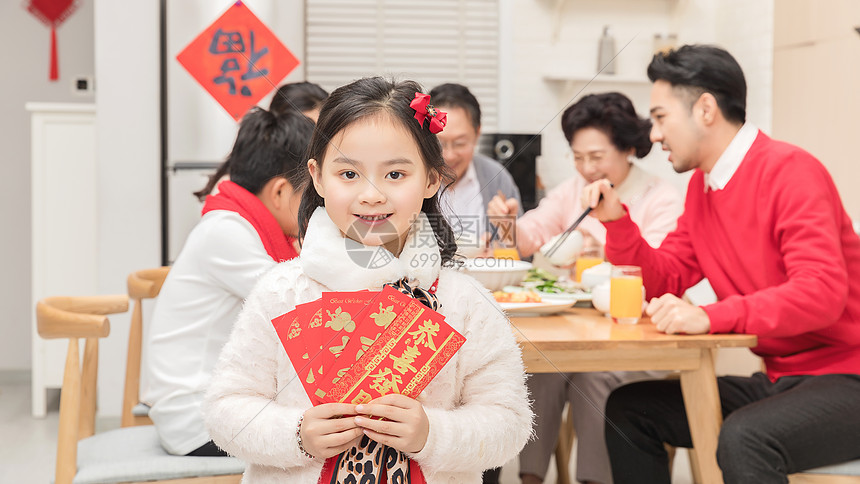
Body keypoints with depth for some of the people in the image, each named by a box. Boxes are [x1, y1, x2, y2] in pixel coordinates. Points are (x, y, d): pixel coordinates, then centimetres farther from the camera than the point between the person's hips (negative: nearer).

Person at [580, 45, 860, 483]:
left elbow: (822, 292, -28)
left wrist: (710, 317, -37)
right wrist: (616, 220, 0)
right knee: (628, 409, 8)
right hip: (776, 379, 9)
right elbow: (665, 279, 14)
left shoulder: (791, 172, -17)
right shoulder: (702, 184, 11)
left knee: (744, 438, -37)